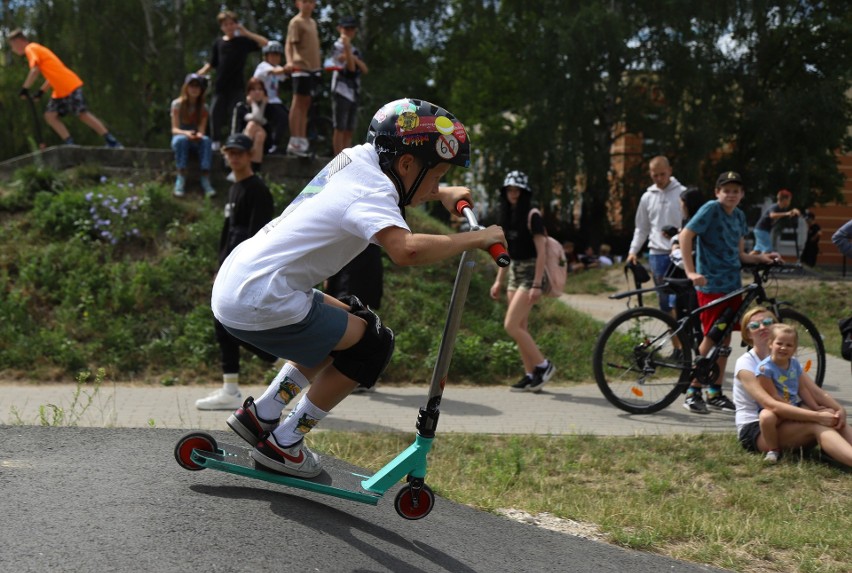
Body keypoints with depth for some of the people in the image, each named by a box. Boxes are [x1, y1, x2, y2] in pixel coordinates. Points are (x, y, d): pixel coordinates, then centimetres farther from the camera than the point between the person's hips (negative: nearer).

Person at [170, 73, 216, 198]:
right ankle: (181, 179, -42)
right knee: (181, 139, -39)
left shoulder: (203, 107, 2)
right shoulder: (177, 104, -4)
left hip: (196, 139, 1)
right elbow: (174, 129, -10)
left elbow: (202, 129, -7)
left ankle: (205, 180, -43)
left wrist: (199, 135, -32)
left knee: (206, 140, -34)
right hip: (180, 136, -1)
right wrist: (186, 133, -32)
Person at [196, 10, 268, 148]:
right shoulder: (218, 43, 10)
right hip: (220, 85, 3)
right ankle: (216, 142, 9)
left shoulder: (243, 41, 3)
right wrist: (199, 73, -1)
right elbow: (212, 64, 14)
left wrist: (246, 33, -13)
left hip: (237, 86, -3)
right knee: (216, 113, 0)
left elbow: (265, 43, -8)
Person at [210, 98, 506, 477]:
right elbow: (406, 250, -38)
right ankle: (283, 445, 7)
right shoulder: (372, 192, -18)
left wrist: (443, 194, 18)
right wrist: (476, 239, -25)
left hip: (233, 282, 10)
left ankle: (260, 414, 25)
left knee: (349, 323, 24)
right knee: (373, 342, -1)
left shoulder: (359, 158, 8)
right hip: (258, 303, -10)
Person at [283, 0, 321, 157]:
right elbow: (289, 44, -15)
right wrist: (289, 61, -32)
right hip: (301, 67, -8)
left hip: (313, 67, 8)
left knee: (305, 104, 10)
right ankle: (294, 142, -7)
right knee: (298, 103, -8)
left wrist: (319, 65, 22)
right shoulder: (296, 22, -6)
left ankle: (302, 141, 14)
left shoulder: (313, 22, 17)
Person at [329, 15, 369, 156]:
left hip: (353, 92, 8)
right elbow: (351, 67, -18)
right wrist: (347, 46, -28)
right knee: (340, 128, -8)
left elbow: (365, 69, 4)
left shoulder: (355, 50, 19)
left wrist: (354, 58, -12)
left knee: (349, 130, 8)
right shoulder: (338, 47, -5)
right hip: (341, 90, -8)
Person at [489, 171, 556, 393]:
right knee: (520, 329, 6)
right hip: (514, 274, 8)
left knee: (511, 326, -14)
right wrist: (499, 281, 16)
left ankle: (544, 365, -2)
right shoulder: (508, 216, 12)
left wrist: (537, 285, -21)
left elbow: (541, 252, -15)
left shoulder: (532, 216, -11)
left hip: (530, 273, -8)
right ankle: (531, 376, 11)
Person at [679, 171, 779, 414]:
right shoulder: (711, 209, -9)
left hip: (732, 285, 7)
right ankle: (693, 392, 5)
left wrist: (760, 258, -3)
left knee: (725, 340, 9)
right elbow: (685, 235, -17)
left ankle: (715, 393, 18)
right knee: (711, 339, -5)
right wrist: (691, 272, -22)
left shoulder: (739, 216, 12)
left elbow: (739, 254, 16)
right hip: (711, 285, -7)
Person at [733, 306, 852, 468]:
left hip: (784, 424, 6)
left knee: (834, 418, -20)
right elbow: (770, 405, -24)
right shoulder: (745, 364, -10)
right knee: (816, 426, -29)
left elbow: (815, 390, 2)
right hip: (753, 431, -6)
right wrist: (817, 416, -30)